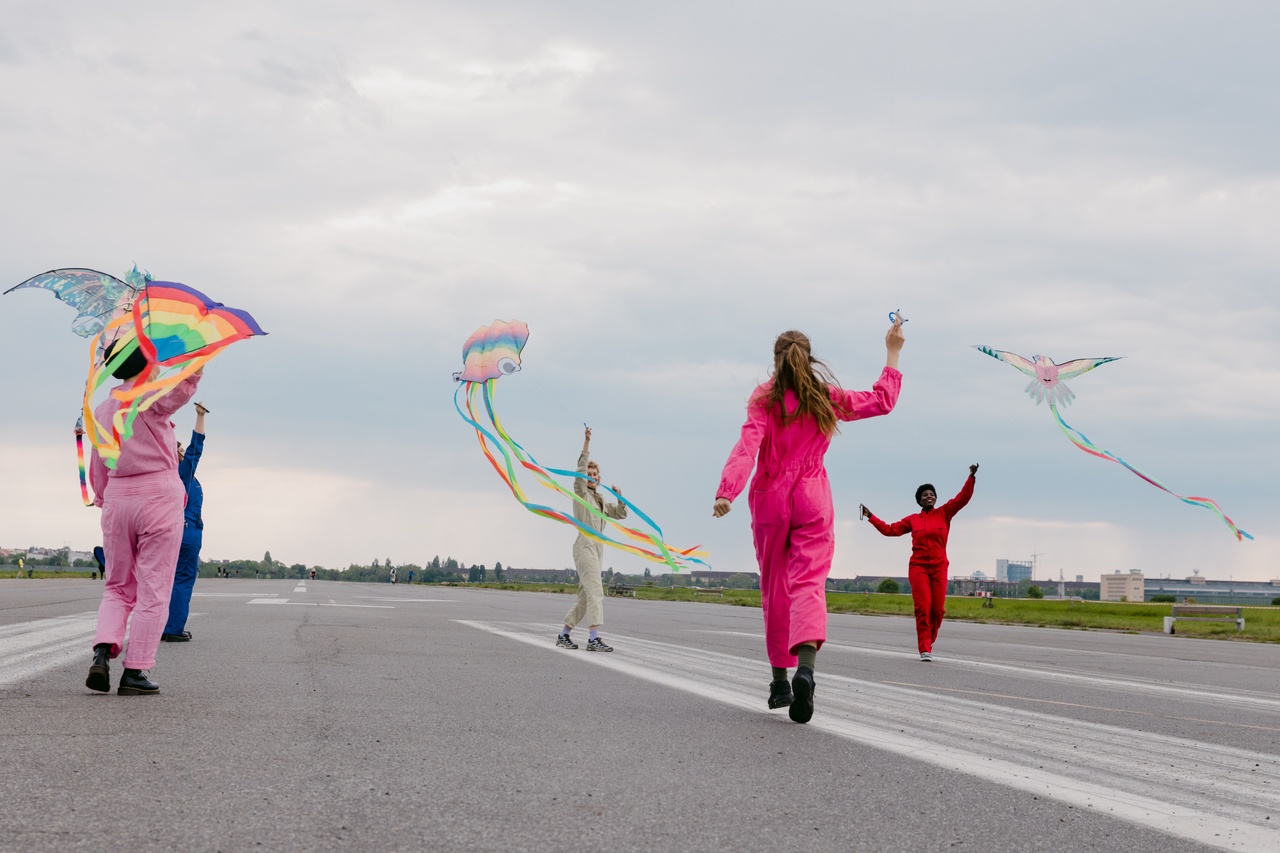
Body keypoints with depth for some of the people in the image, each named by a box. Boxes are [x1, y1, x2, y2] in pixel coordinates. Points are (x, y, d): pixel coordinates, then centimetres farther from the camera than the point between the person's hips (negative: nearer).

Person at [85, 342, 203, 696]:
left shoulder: (103, 410, 13)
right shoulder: (152, 398, -7)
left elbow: (98, 470, 18)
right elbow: (184, 385, -28)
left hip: (116, 502, 6)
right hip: (159, 497, -5)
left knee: (117, 586, 15)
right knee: (153, 590, 0)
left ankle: (102, 650, -7)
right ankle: (135, 672, -2)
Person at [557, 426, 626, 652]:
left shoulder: (601, 501, 23)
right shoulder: (581, 494, 2)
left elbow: (620, 514, 24)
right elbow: (580, 469, -12)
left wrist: (619, 496, 7)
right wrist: (586, 443, -20)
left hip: (597, 549, 8)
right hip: (585, 546, -8)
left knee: (585, 597, 9)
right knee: (595, 592, -20)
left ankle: (563, 635, 17)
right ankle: (594, 639, -26)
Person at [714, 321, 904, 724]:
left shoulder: (764, 399, -1)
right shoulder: (827, 398, 5)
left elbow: (747, 447, -16)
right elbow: (882, 401, 16)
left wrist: (727, 490, -26)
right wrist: (892, 353, 23)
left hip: (770, 499, 0)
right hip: (813, 500, 0)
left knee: (775, 589, 12)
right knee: (808, 583, -11)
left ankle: (780, 681, 16)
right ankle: (805, 665, -38)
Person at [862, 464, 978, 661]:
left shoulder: (944, 513, 8)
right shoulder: (912, 520, 10)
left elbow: (962, 498, -1)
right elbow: (890, 529, 15)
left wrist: (971, 477, -12)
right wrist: (871, 517, 15)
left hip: (939, 567, 0)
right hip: (918, 567, 0)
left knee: (938, 609, -3)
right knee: (923, 608, -10)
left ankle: (928, 641, 21)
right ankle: (925, 649, -6)